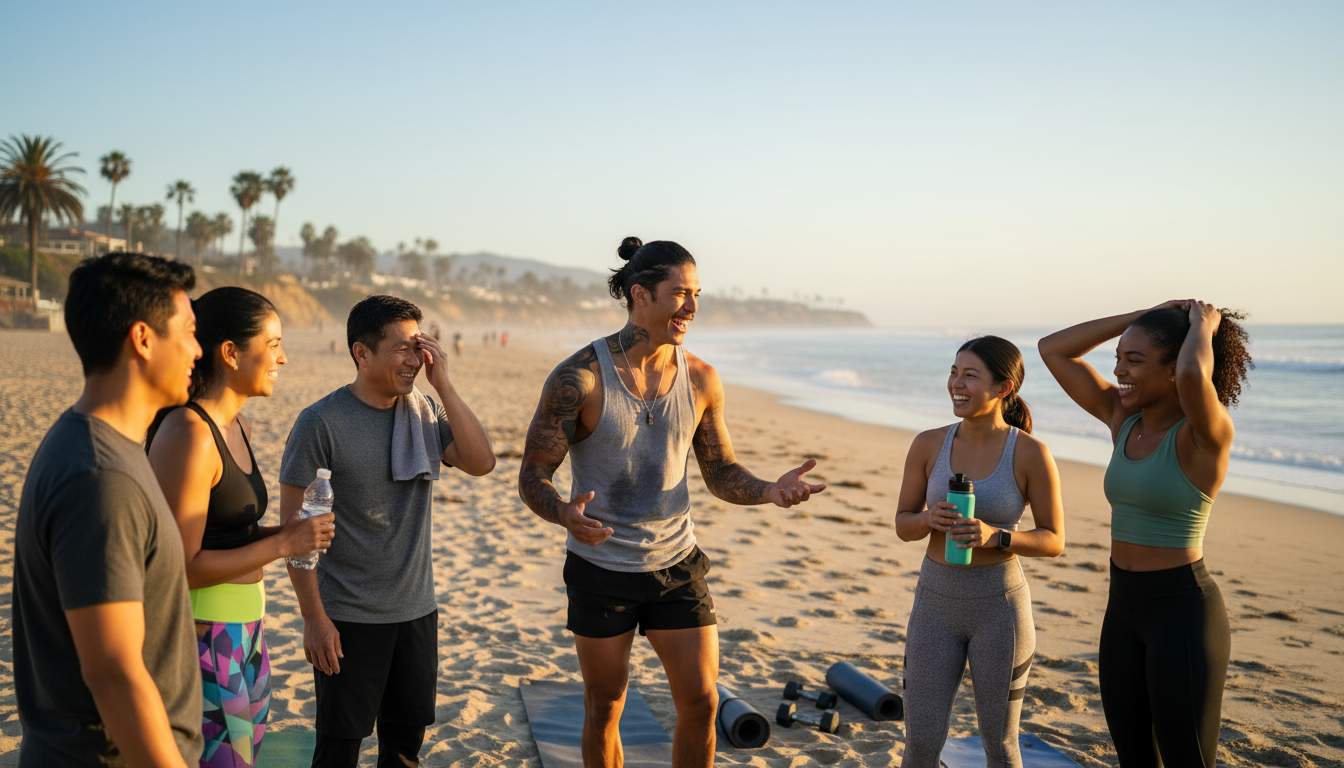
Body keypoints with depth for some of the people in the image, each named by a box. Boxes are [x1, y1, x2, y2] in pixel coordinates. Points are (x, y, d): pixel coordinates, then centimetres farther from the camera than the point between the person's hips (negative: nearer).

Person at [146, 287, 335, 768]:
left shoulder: (237, 426, 9)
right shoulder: (189, 433, -20)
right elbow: (181, 566, -21)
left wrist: (284, 533, 1)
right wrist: (282, 544, -17)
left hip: (242, 632, 9)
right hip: (199, 634, -9)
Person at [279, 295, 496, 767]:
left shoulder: (426, 410, 3)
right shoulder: (321, 423, -13)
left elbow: (481, 463, -8)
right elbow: (293, 527, -12)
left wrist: (443, 385, -13)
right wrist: (314, 619, -14)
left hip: (417, 609, 5)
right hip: (348, 619, -5)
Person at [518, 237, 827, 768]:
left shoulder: (701, 380, -3)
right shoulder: (579, 378, -15)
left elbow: (723, 476, 4)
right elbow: (533, 476, -13)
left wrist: (769, 490, -18)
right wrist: (566, 514, -36)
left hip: (676, 564, 3)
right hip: (601, 568, -3)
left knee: (700, 702, 3)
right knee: (604, 710, 13)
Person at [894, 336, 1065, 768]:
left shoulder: (1031, 453, -11)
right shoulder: (928, 445, -4)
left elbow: (1054, 541, -6)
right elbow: (903, 525, 4)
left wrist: (993, 536, -24)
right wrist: (931, 519, -20)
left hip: (999, 606, -2)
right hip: (936, 603, 2)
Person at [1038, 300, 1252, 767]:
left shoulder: (1206, 433, -16)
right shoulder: (1122, 418, 4)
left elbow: (1194, 376, -40)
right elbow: (1052, 349, 5)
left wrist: (1203, 325, -18)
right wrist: (1143, 316, 1)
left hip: (1183, 612, -7)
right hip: (1123, 608, 7)